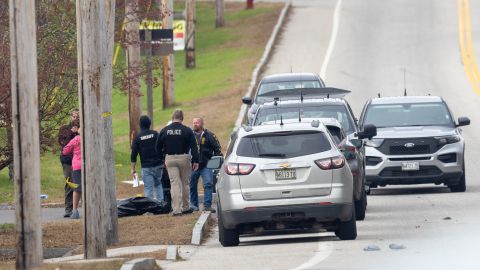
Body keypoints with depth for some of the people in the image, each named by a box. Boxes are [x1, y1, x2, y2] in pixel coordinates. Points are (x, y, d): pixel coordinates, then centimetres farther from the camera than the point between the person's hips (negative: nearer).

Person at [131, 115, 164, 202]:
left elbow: (133, 154, -2)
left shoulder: (137, 138, -2)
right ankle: (161, 202, 9)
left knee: (148, 188, 0)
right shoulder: (155, 134, 0)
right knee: (158, 184, 19)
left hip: (146, 167, -2)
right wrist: (164, 161, 11)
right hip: (158, 165, 2)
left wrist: (133, 169, 3)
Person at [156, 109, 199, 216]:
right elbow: (193, 146, -7)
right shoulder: (187, 131, -5)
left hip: (170, 159, 1)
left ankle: (176, 209, -9)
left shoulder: (164, 131, 2)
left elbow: (158, 147, 7)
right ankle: (185, 207, 20)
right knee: (185, 183, 12)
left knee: (175, 184, -1)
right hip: (184, 158, -1)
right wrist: (195, 161, -4)